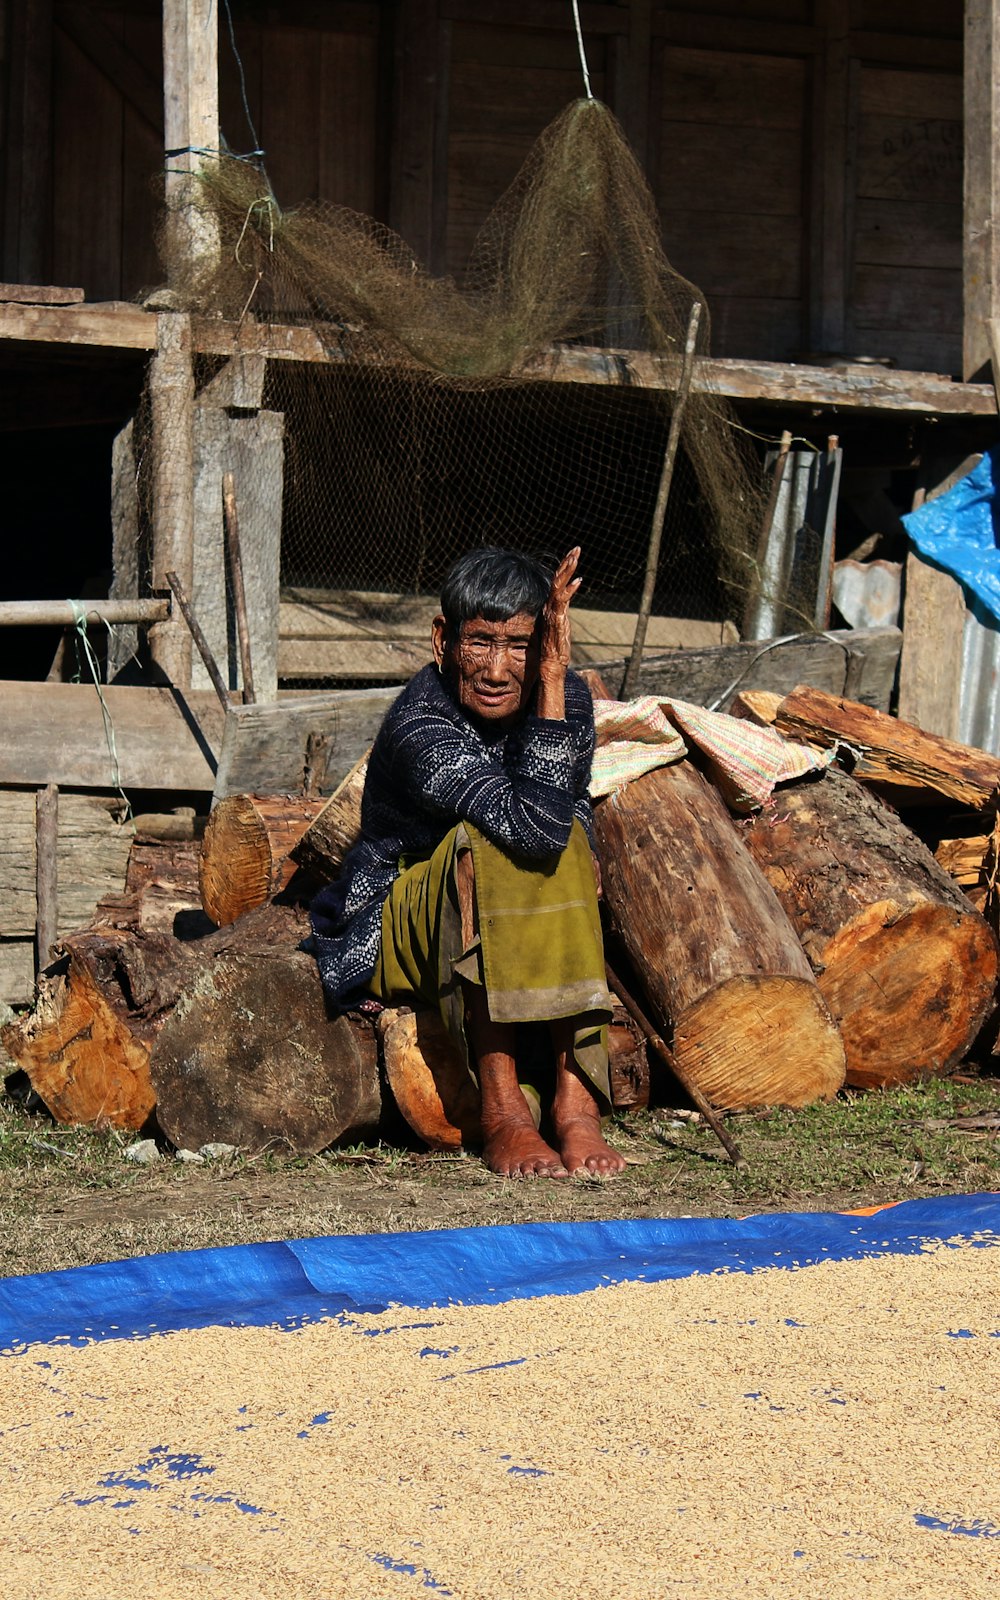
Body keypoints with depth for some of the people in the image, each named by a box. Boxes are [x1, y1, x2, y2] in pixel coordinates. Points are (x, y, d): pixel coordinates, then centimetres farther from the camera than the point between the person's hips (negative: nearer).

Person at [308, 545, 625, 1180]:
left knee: (568, 851, -26)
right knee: (483, 842, -34)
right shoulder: (420, 728, -27)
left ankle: (575, 1102, -28)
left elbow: (574, 824, 2)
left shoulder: (566, 696, -7)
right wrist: (552, 682, -41)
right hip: (386, 939, -5)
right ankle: (501, 1110, -32)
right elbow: (536, 823, -40)